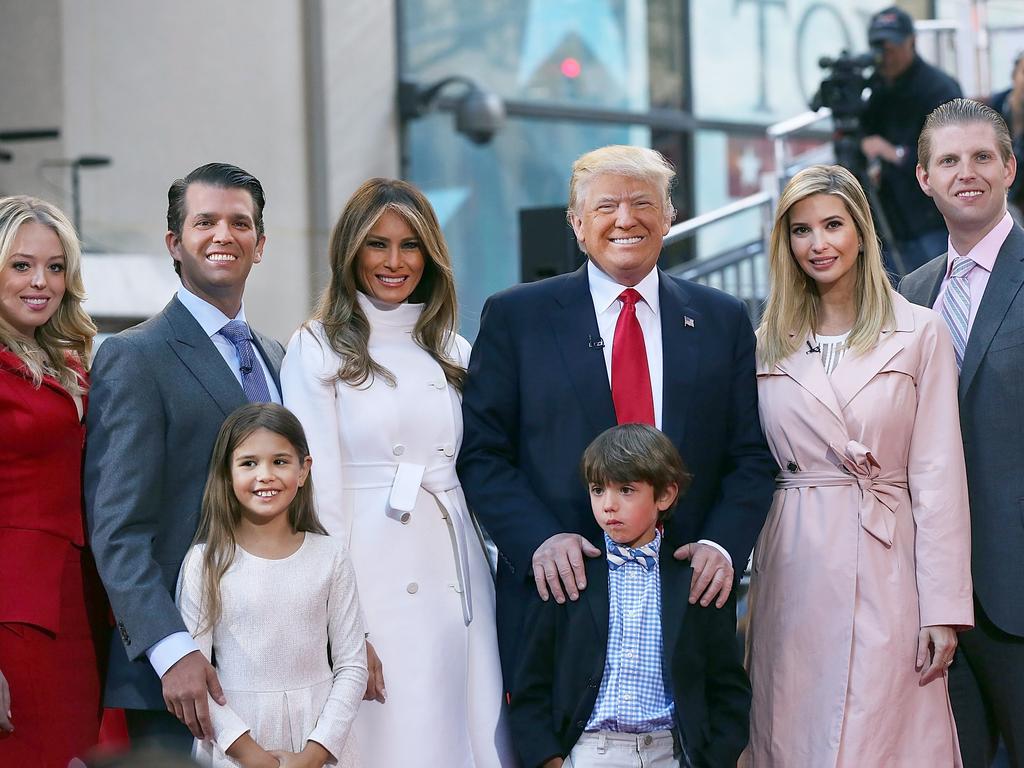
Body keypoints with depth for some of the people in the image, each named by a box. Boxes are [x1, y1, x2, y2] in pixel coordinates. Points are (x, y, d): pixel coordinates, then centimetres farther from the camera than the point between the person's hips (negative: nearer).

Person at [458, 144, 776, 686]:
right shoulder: (515, 317, 5)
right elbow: (481, 453, 1)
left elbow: (751, 458, 8)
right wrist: (539, 539, -14)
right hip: (561, 591, -1)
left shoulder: (722, 321, 10)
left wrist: (723, 545, -9)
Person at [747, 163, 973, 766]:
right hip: (793, 571, 3)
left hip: (884, 566, -3)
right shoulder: (768, 344, 10)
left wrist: (944, 608, -8)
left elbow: (938, 475, -3)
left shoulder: (921, 333, 1)